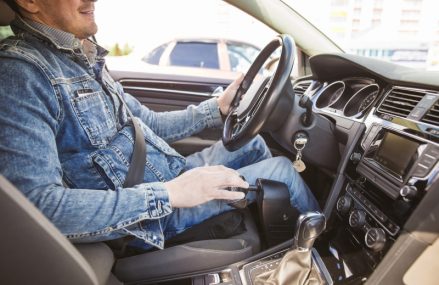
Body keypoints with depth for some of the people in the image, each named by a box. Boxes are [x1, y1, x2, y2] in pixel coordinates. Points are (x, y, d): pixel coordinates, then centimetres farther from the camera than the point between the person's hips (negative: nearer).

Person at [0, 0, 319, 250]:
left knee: (254, 142, 17)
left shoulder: (82, 59, 8)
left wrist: (216, 108, 5)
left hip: (172, 175, 9)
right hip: (146, 220, -9)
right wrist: (168, 194, -33)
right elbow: (37, 203, -30)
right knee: (280, 168, -4)